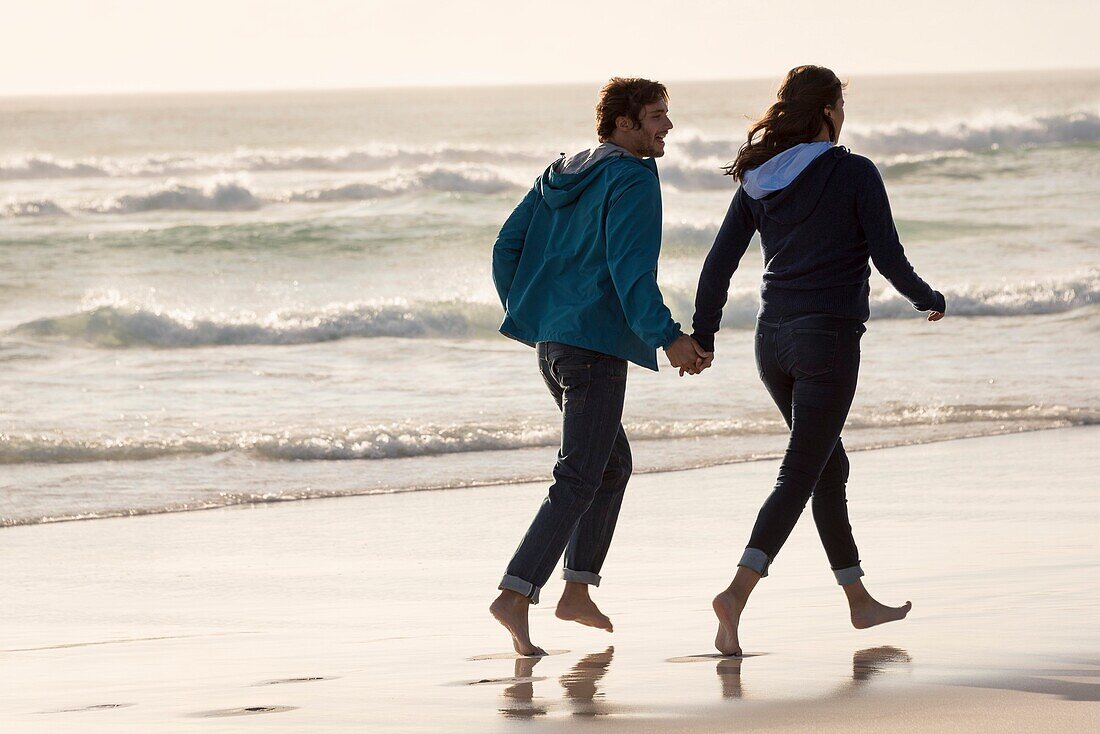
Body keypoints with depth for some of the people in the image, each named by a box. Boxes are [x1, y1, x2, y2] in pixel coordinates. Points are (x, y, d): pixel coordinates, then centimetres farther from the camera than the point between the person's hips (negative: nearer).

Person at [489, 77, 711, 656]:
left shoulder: (558, 176, 15)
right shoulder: (633, 178, -11)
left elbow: (506, 249, 15)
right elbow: (630, 269, -20)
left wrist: (524, 316, 23)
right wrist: (668, 338, -20)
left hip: (550, 341, 9)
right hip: (596, 342, -9)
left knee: (614, 464, 22)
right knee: (579, 480, -11)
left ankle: (578, 590, 22)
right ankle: (516, 595, -21)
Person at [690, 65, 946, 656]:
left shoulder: (759, 180, 8)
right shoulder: (855, 173, -7)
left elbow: (720, 262, 6)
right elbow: (888, 258, -7)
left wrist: (701, 336, 12)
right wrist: (928, 300, 11)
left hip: (773, 340, 6)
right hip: (829, 339, -6)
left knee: (830, 466, 19)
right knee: (798, 478, -10)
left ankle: (860, 601, 28)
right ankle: (738, 593, -27)